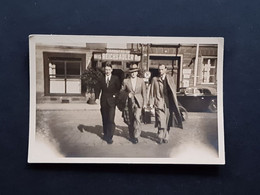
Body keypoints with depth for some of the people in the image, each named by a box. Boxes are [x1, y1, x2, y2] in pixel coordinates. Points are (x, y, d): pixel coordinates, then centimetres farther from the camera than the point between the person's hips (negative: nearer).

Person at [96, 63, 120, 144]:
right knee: (105, 119, 9)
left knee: (111, 120, -11)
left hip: (111, 101, -3)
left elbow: (119, 89, 7)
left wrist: (115, 95, -7)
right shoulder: (101, 79, 9)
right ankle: (105, 134, 22)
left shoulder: (115, 79, 3)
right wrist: (97, 98, -4)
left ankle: (110, 137, -9)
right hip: (103, 102, 3)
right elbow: (98, 89, 8)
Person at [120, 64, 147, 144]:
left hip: (138, 102, -1)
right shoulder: (125, 81, 3)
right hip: (130, 102, 1)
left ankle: (136, 136, -7)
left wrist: (145, 103, 4)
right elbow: (121, 91, 7)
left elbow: (144, 92, 7)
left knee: (137, 118, -16)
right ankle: (131, 136, 19)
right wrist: (127, 93, -12)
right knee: (130, 119, 6)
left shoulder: (141, 81, 5)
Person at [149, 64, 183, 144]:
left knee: (167, 122, 6)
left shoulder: (170, 79, 10)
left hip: (168, 103, 2)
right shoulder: (154, 79, 7)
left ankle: (165, 137, 20)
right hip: (159, 103, -2)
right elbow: (152, 92, 7)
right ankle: (160, 137, 4)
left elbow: (173, 90, 3)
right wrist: (151, 103, 2)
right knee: (161, 121, -12)